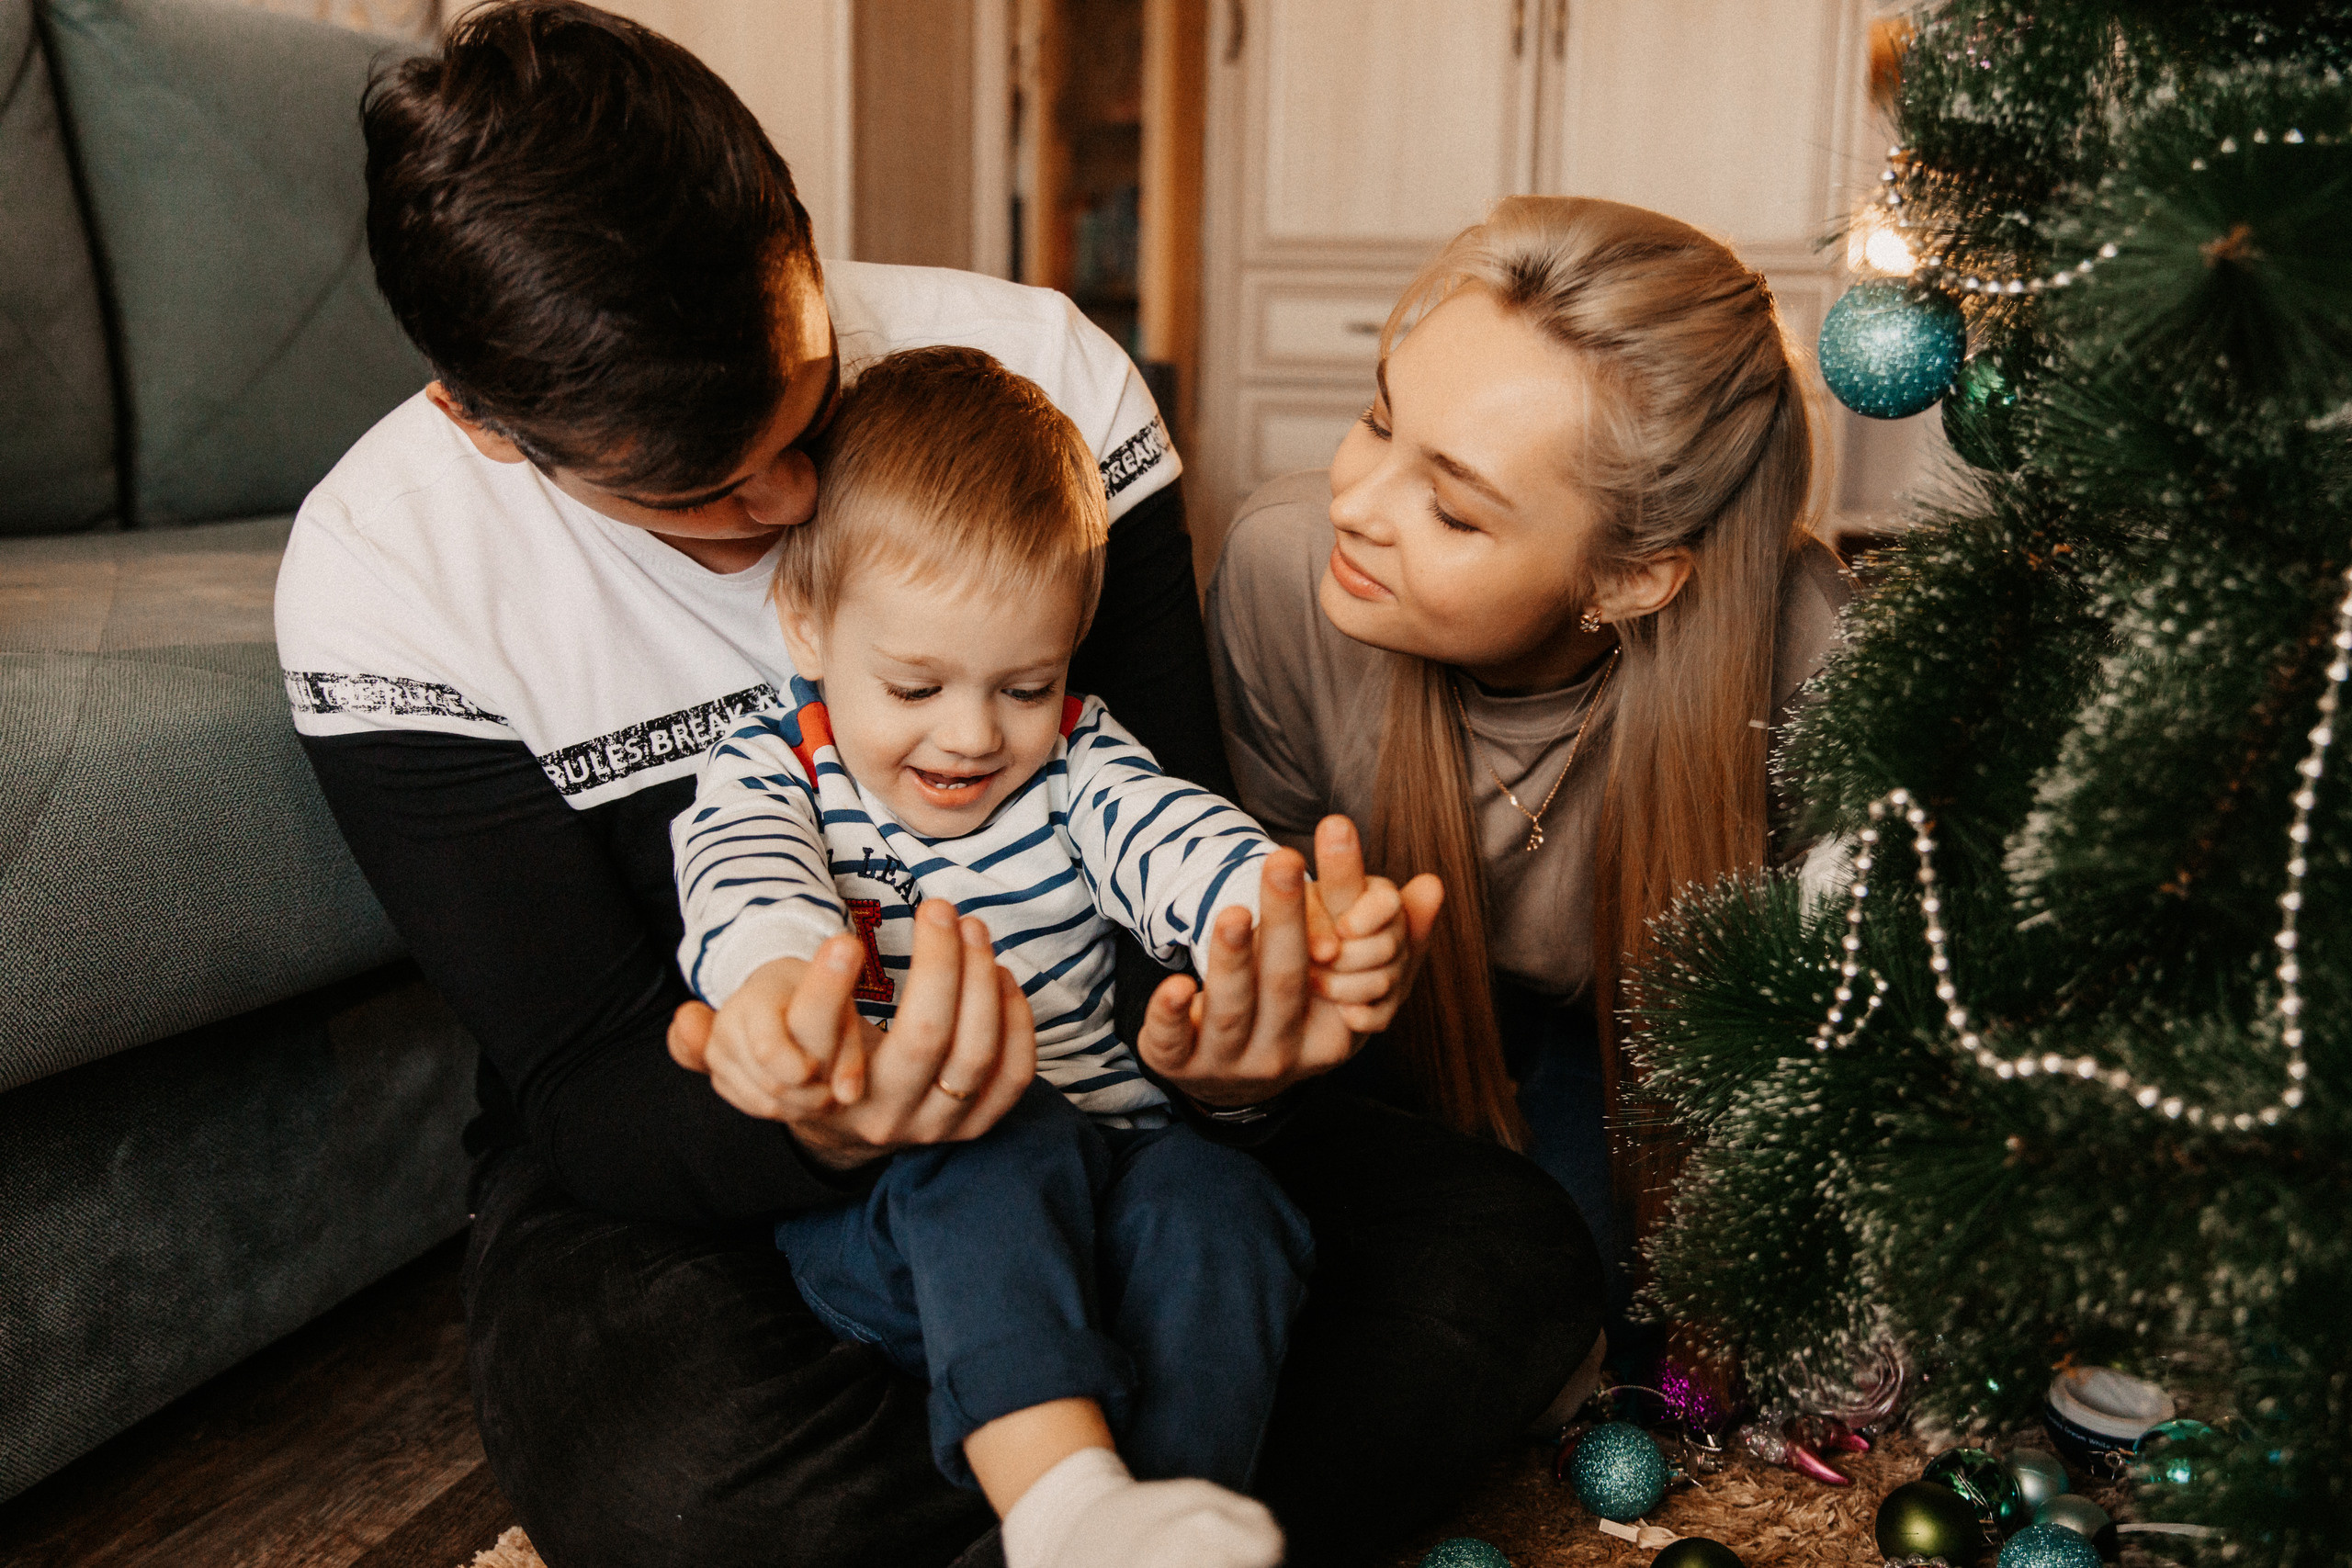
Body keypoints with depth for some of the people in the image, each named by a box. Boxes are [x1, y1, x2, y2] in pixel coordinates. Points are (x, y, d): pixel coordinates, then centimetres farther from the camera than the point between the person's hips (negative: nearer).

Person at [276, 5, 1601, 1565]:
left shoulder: (1042, 373, -13)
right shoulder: (378, 573, -16)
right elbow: (587, 1087, -15)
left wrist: (1218, 1048, -32)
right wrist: (810, 1133, -40)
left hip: (1066, 1085, 2)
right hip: (682, 1154, -1)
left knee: (1512, 1249, -17)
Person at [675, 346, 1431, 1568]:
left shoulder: (1071, 756, 10)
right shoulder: (767, 770, 2)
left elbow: (1171, 836, -10)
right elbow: (741, 878, -21)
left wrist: (1294, 917, -35)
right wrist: (777, 974, -48)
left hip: (1098, 1159, 3)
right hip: (874, 1202, -3)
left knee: (1213, 1200, -27)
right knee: (1001, 1156, -35)